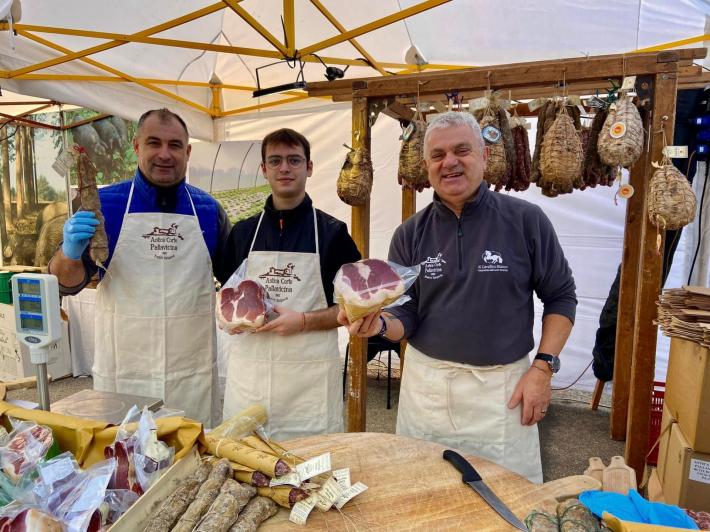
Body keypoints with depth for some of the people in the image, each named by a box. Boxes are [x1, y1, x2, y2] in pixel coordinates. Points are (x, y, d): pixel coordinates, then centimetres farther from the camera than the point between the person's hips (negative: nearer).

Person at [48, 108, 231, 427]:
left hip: (194, 372, 1)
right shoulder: (104, 203, -3)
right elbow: (68, 283, 0)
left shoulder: (208, 208, 2)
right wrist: (70, 253, -20)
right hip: (123, 373, -1)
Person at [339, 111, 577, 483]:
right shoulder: (410, 234, -1)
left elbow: (560, 297, 1)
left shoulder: (525, 220, -6)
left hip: (502, 386, -1)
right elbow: (406, 314, 0)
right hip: (426, 382, 2)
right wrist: (379, 324, -21)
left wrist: (543, 367, -6)